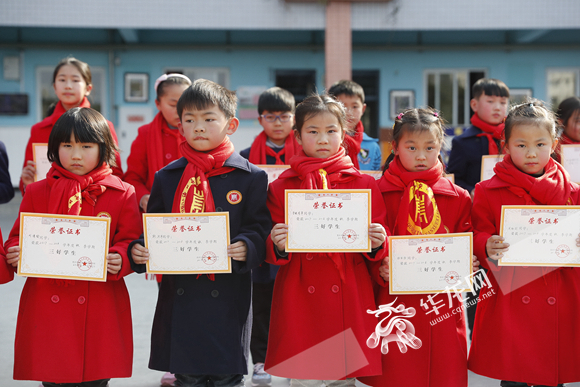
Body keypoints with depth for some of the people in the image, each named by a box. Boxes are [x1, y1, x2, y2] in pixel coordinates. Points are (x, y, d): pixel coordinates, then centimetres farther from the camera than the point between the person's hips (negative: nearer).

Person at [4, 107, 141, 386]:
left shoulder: (121, 194, 3)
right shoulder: (37, 192, 7)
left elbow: (131, 241, 2)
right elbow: (20, 237, 11)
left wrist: (120, 260, -18)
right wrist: (15, 253, -10)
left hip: (101, 308, -1)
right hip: (46, 304, 1)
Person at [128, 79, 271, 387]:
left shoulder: (250, 178, 0)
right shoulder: (167, 178, 8)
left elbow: (260, 230, -3)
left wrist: (246, 248, -23)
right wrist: (139, 251, -8)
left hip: (228, 301, -2)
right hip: (179, 301, 2)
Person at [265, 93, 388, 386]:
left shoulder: (363, 185, 6)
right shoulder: (281, 188, 5)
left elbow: (375, 250, 7)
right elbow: (272, 252, 5)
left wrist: (377, 243, -14)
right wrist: (278, 245, -16)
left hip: (348, 300, 1)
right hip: (299, 302, 0)